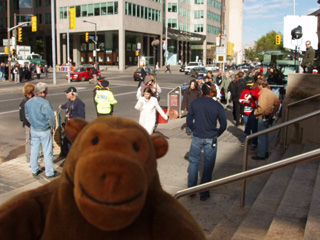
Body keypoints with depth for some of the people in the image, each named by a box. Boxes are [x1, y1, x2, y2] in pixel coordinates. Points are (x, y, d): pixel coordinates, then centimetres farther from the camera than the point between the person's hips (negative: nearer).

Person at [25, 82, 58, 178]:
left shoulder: (28, 102, 1)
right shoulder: (44, 103, -22)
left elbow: (27, 116, 13)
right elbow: (51, 117, -23)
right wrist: (53, 126, -7)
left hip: (34, 130, 7)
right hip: (45, 131, -7)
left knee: (34, 150, 17)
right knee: (47, 152, 4)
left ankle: (34, 170, 29)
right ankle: (49, 172, 13)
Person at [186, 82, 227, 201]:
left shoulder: (194, 103, -4)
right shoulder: (217, 106, -10)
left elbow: (189, 121, 2)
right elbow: (223, 125, -6)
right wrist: (216, 134, 9)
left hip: (196, 138, 2)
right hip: (211, 140, -2)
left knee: (193, 162, 16)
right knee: (208, 166, 9)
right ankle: (204, 193, 18)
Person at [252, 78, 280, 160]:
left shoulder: (263, 93, -20)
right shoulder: (271, 92, 7)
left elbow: (261, 107, -26)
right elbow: (277, 102, 17)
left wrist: (256, 113, -10)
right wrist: (273, 112, 20)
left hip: (263, 117, -9)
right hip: (269, 116, 9)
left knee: (261, 136, -2)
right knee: (265, 135, 18)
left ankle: (261, 155, 4)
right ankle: (265, 152, 27)